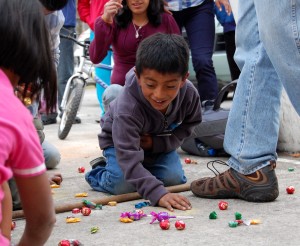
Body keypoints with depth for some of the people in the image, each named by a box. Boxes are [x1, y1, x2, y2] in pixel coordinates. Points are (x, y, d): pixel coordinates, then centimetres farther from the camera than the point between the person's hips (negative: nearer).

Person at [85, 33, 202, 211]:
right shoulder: (128, 109, -43)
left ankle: (146, 168, 17)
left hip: (159, 141, 4)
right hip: (120, 140, -4)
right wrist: (158, 194, -59)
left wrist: (160, 143, -25)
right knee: (122, 184, -26)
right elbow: (129, 158, -47)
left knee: (174, 178, -16)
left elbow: (190, 123, -7)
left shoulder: (189, 93, -29)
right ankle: (97, 172, 9)